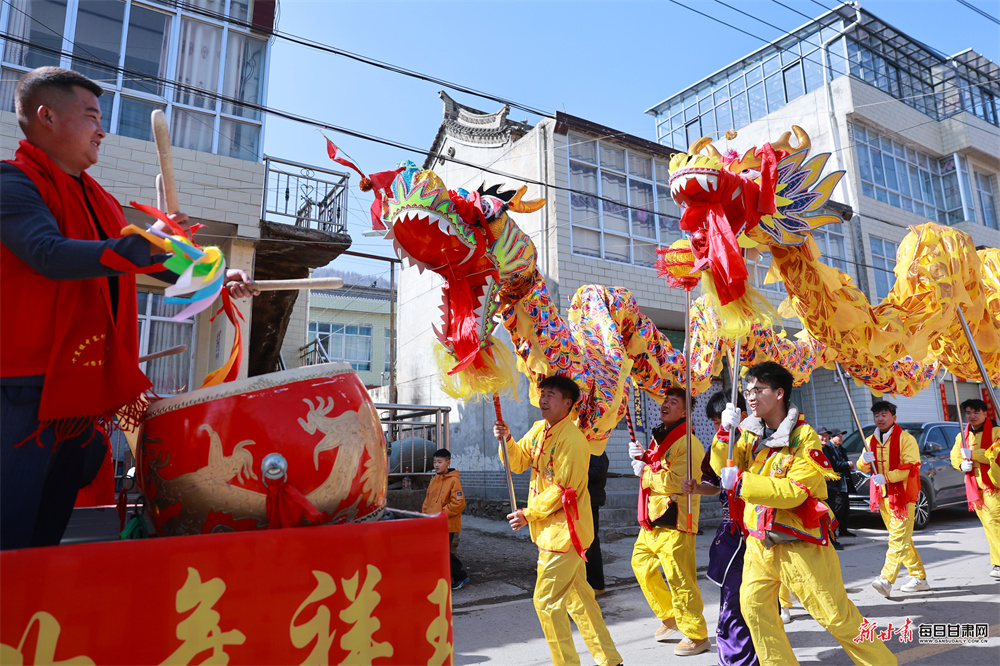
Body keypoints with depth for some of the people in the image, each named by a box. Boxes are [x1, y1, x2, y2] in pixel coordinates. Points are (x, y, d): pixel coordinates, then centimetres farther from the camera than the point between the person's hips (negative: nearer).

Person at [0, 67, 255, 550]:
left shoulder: (100, 200, 18)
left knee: (47, 533, 14)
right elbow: (50, 255, -24)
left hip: (84, 386, 8)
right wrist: (142, 245, -35)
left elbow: (147, 263, 26)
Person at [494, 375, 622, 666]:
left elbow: (564, 490, -22)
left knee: (547, 601, -2)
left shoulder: (572, 439, -21)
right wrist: (506, 440, -9)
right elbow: (519, 462, 10)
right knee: (577, 595, 17)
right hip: (551, 530, 9)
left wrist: (529, 514, -15)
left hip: (564, 530, -9)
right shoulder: (539, 430, 8)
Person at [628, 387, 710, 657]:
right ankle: (669, 617, 35)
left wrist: (645, 473, -14)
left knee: (679, 579, -3)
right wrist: (641, 456, 0)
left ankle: (697, 636, 14)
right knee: (642, 564, 18)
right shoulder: (659, 437, 13)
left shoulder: (688, 443, -16)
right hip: (652, 519, 10)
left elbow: (675, 482, -26)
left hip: (673, 522, -10)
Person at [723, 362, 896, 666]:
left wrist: (741, 481, -28)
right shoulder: (750, 433, 4)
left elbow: (794, 491, -22)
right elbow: (725, 470, -3)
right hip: (760, 540, 5)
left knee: (836, 615, 4)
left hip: (799, 541, -5)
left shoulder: (804, 437, -13)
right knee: (753, 604, 1)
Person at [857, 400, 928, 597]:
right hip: (882, 496, 7)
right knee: (901, 539, 11)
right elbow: (862, 467, 15)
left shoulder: (905, 439, -5)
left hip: (902, 494, -7)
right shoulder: (871, 441, 13)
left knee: (899, 538, -11)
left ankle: (886, 580, -18)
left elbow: (911, 466, -14)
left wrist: (886, 477, -23)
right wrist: (865, 461, -8)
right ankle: (919, 578, 21)